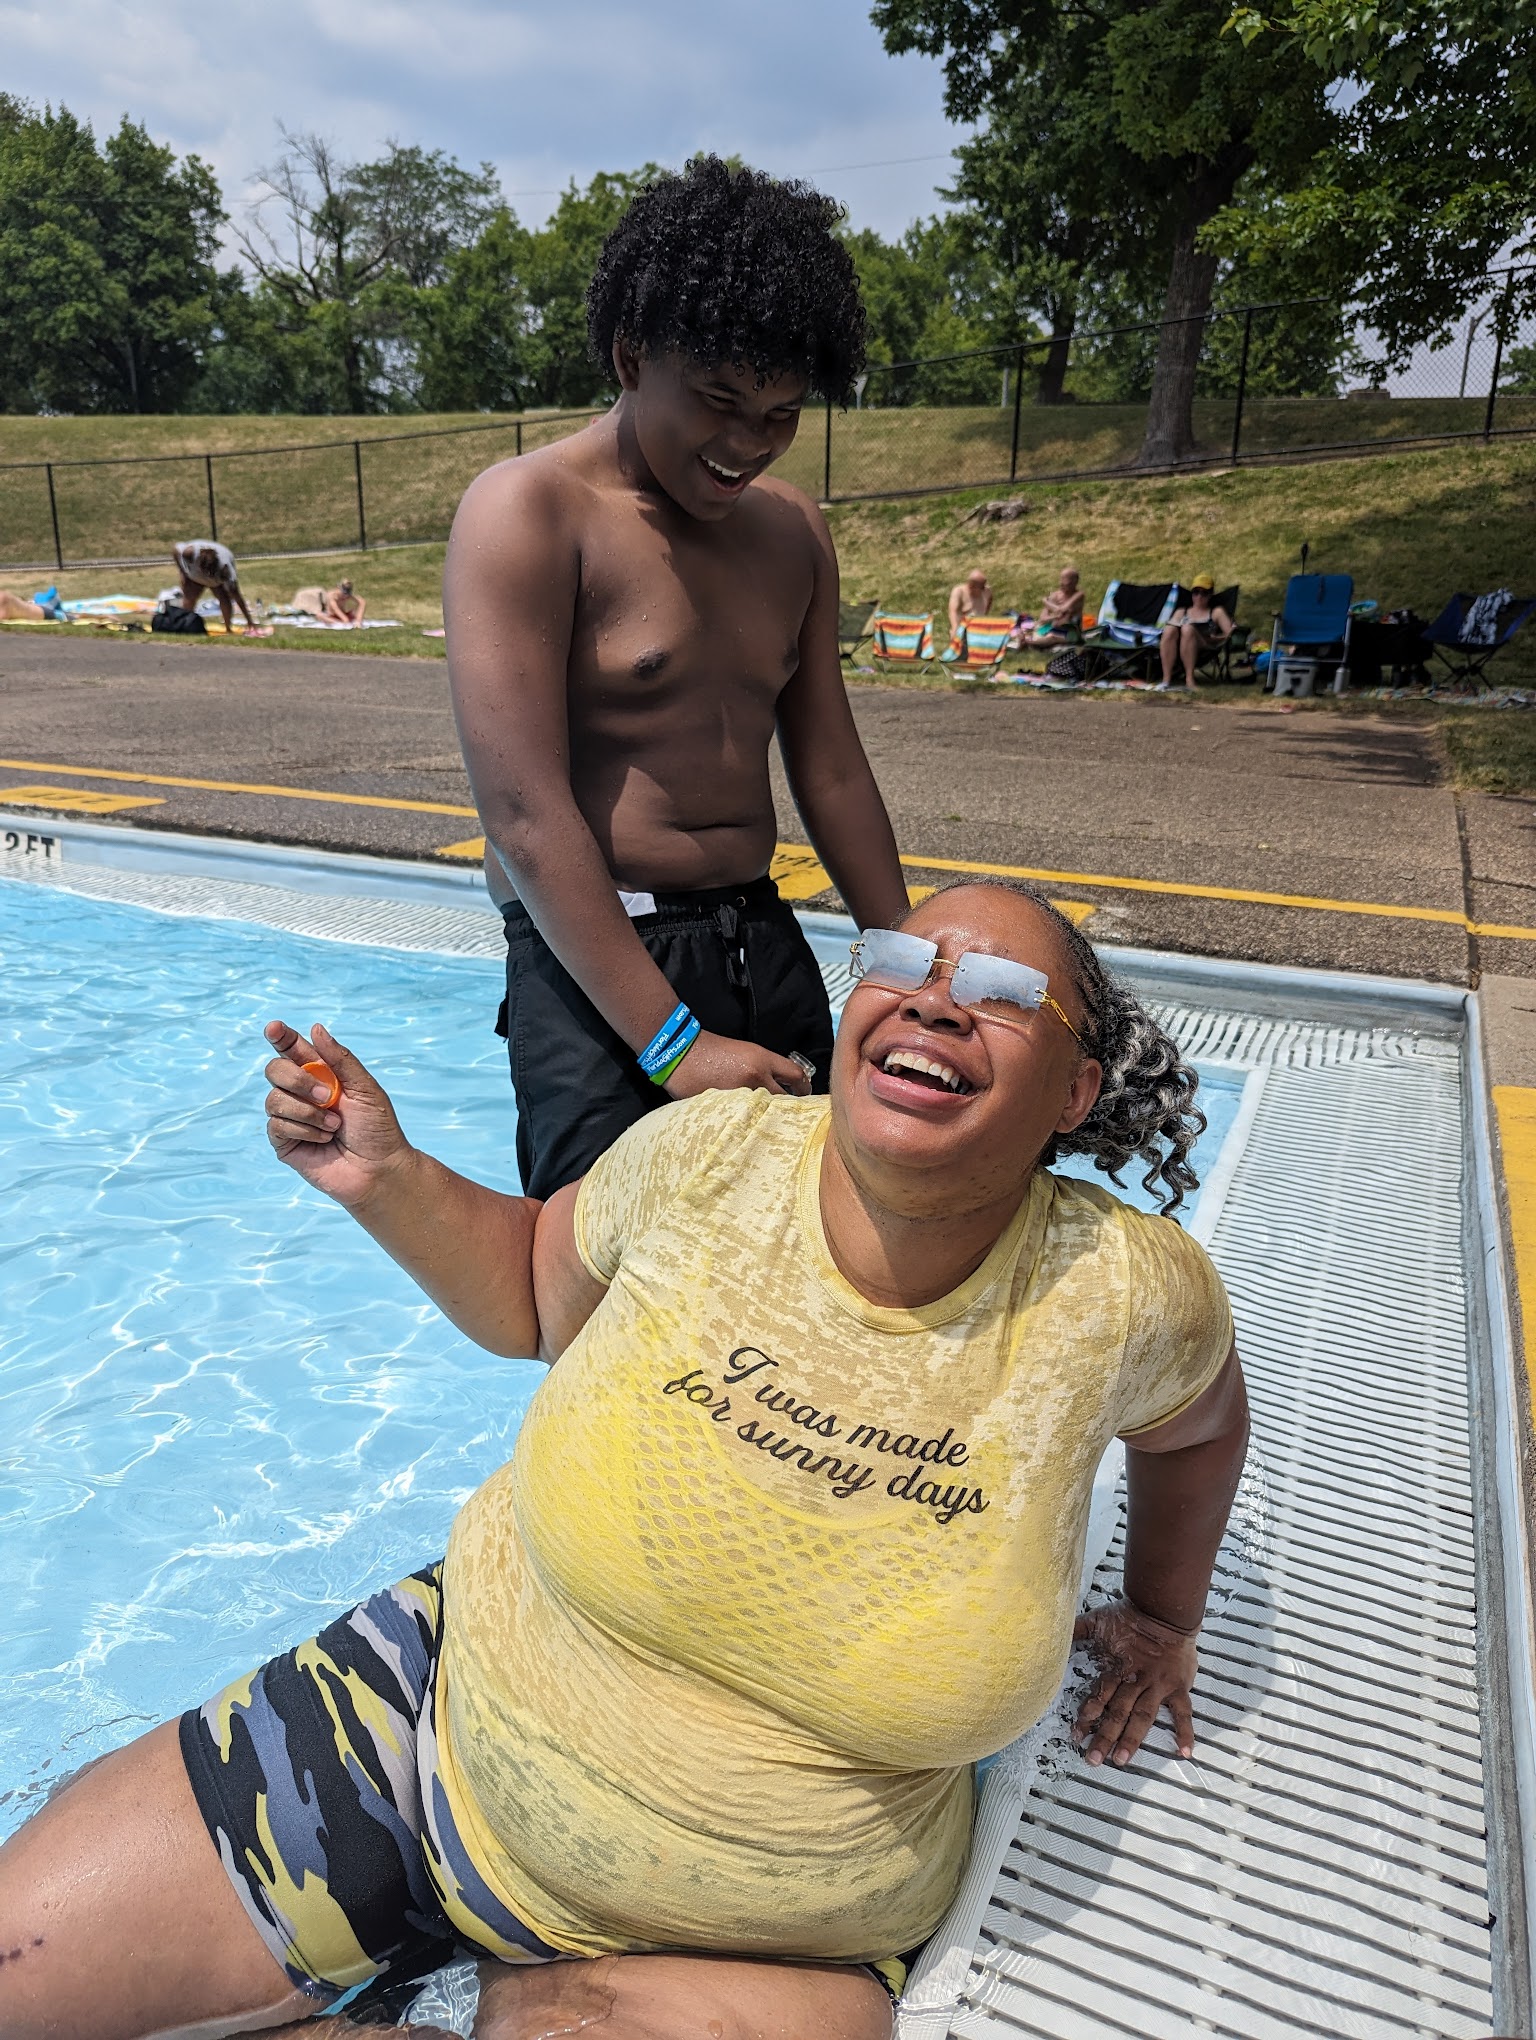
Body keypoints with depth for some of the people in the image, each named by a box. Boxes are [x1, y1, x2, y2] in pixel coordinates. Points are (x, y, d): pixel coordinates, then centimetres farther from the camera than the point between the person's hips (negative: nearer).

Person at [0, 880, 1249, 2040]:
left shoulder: (1123, 1298, -16)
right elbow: (537, 1296, 4)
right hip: (447, 1713, 1)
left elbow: (1198, 1413, 8)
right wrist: (385, 1181, -10)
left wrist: (1163, 1616, 16)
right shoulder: (713, 1155, -15)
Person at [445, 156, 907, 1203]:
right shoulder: (527, 514, -9)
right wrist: (673, 1045, -21)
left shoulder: (793, 528, 12)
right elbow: (526, 815, -17)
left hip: (766, 942, 7)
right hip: (595, 961, -6)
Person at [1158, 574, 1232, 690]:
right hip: (1177, 648, 2)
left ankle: (1189, 678, -36)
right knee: (1170, 628, -29)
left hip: (1204, 651, -2)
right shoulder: (1182, 611, 30)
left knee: (1188, 628, -32)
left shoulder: (1216, 611, 22)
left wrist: (1214, 638, -11)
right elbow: (1169, 628, 14)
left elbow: (1231, 633, 8)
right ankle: (1166, 678, -35)